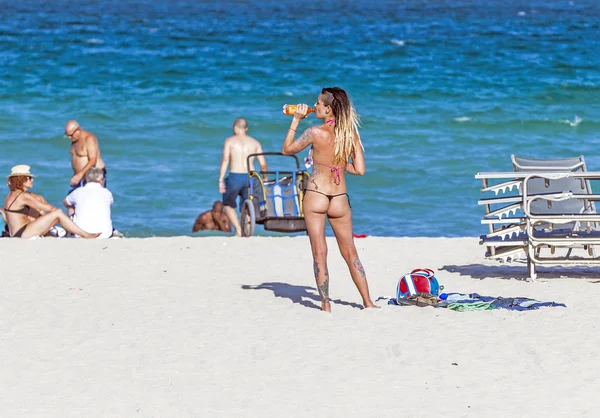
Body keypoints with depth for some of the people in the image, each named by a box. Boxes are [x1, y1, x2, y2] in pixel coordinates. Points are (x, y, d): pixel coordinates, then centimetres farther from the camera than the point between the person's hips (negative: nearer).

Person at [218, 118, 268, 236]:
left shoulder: (230, 141, 3)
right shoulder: (255, 142, 11)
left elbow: (225, 160, -8)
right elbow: (263, 164, 5)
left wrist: (221, 180, -8)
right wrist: (265, 179, 18)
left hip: (235, 177, -3)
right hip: (250, 177, 3)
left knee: (228, 204, 14)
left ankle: (238, 230, -3)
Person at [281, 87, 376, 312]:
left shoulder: (316, 133, -13)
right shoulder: (351, 134, -2)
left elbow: (286, 149, 1)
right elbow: (359, 169, -2)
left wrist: (296, 120, 6)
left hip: (315, 196, -4)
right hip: (340, 199, 4)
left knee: (319, 253, 2)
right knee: (350, 253, 14)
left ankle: (326, 304, 0)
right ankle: (368, 302, 14)